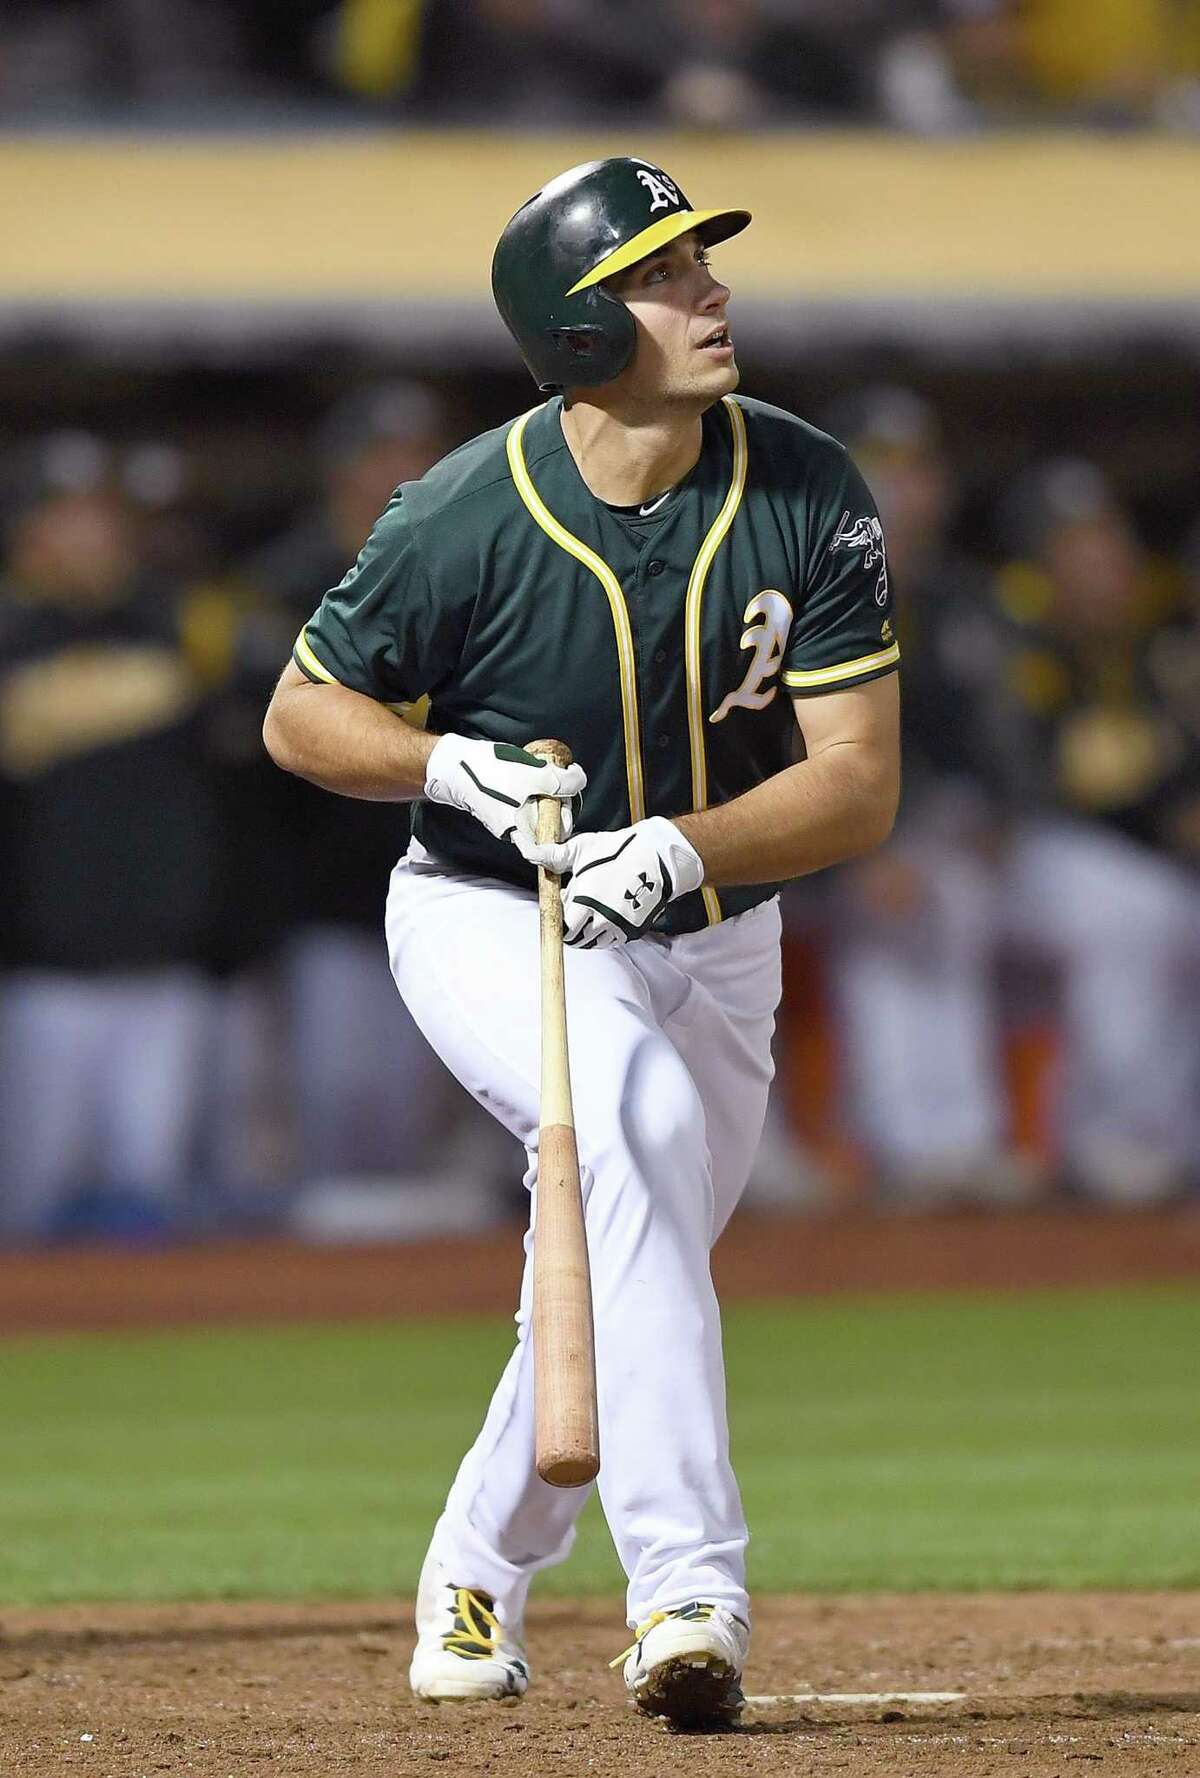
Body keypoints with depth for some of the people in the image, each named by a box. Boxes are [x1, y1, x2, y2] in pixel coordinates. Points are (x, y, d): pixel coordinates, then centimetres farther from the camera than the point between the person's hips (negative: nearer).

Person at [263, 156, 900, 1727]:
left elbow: (860, 785, -19)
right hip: (487, 922, -4)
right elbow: (301, 716, -7)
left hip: (708, 937, 4)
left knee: (615, 1295, 12)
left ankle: (480, 1569, 43)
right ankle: (688, 1586, -38)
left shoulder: (810, 497, -16)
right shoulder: (463, 522, -22)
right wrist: (453, 767, -26)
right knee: (634, 1115, -33)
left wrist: (676, 851, -35)